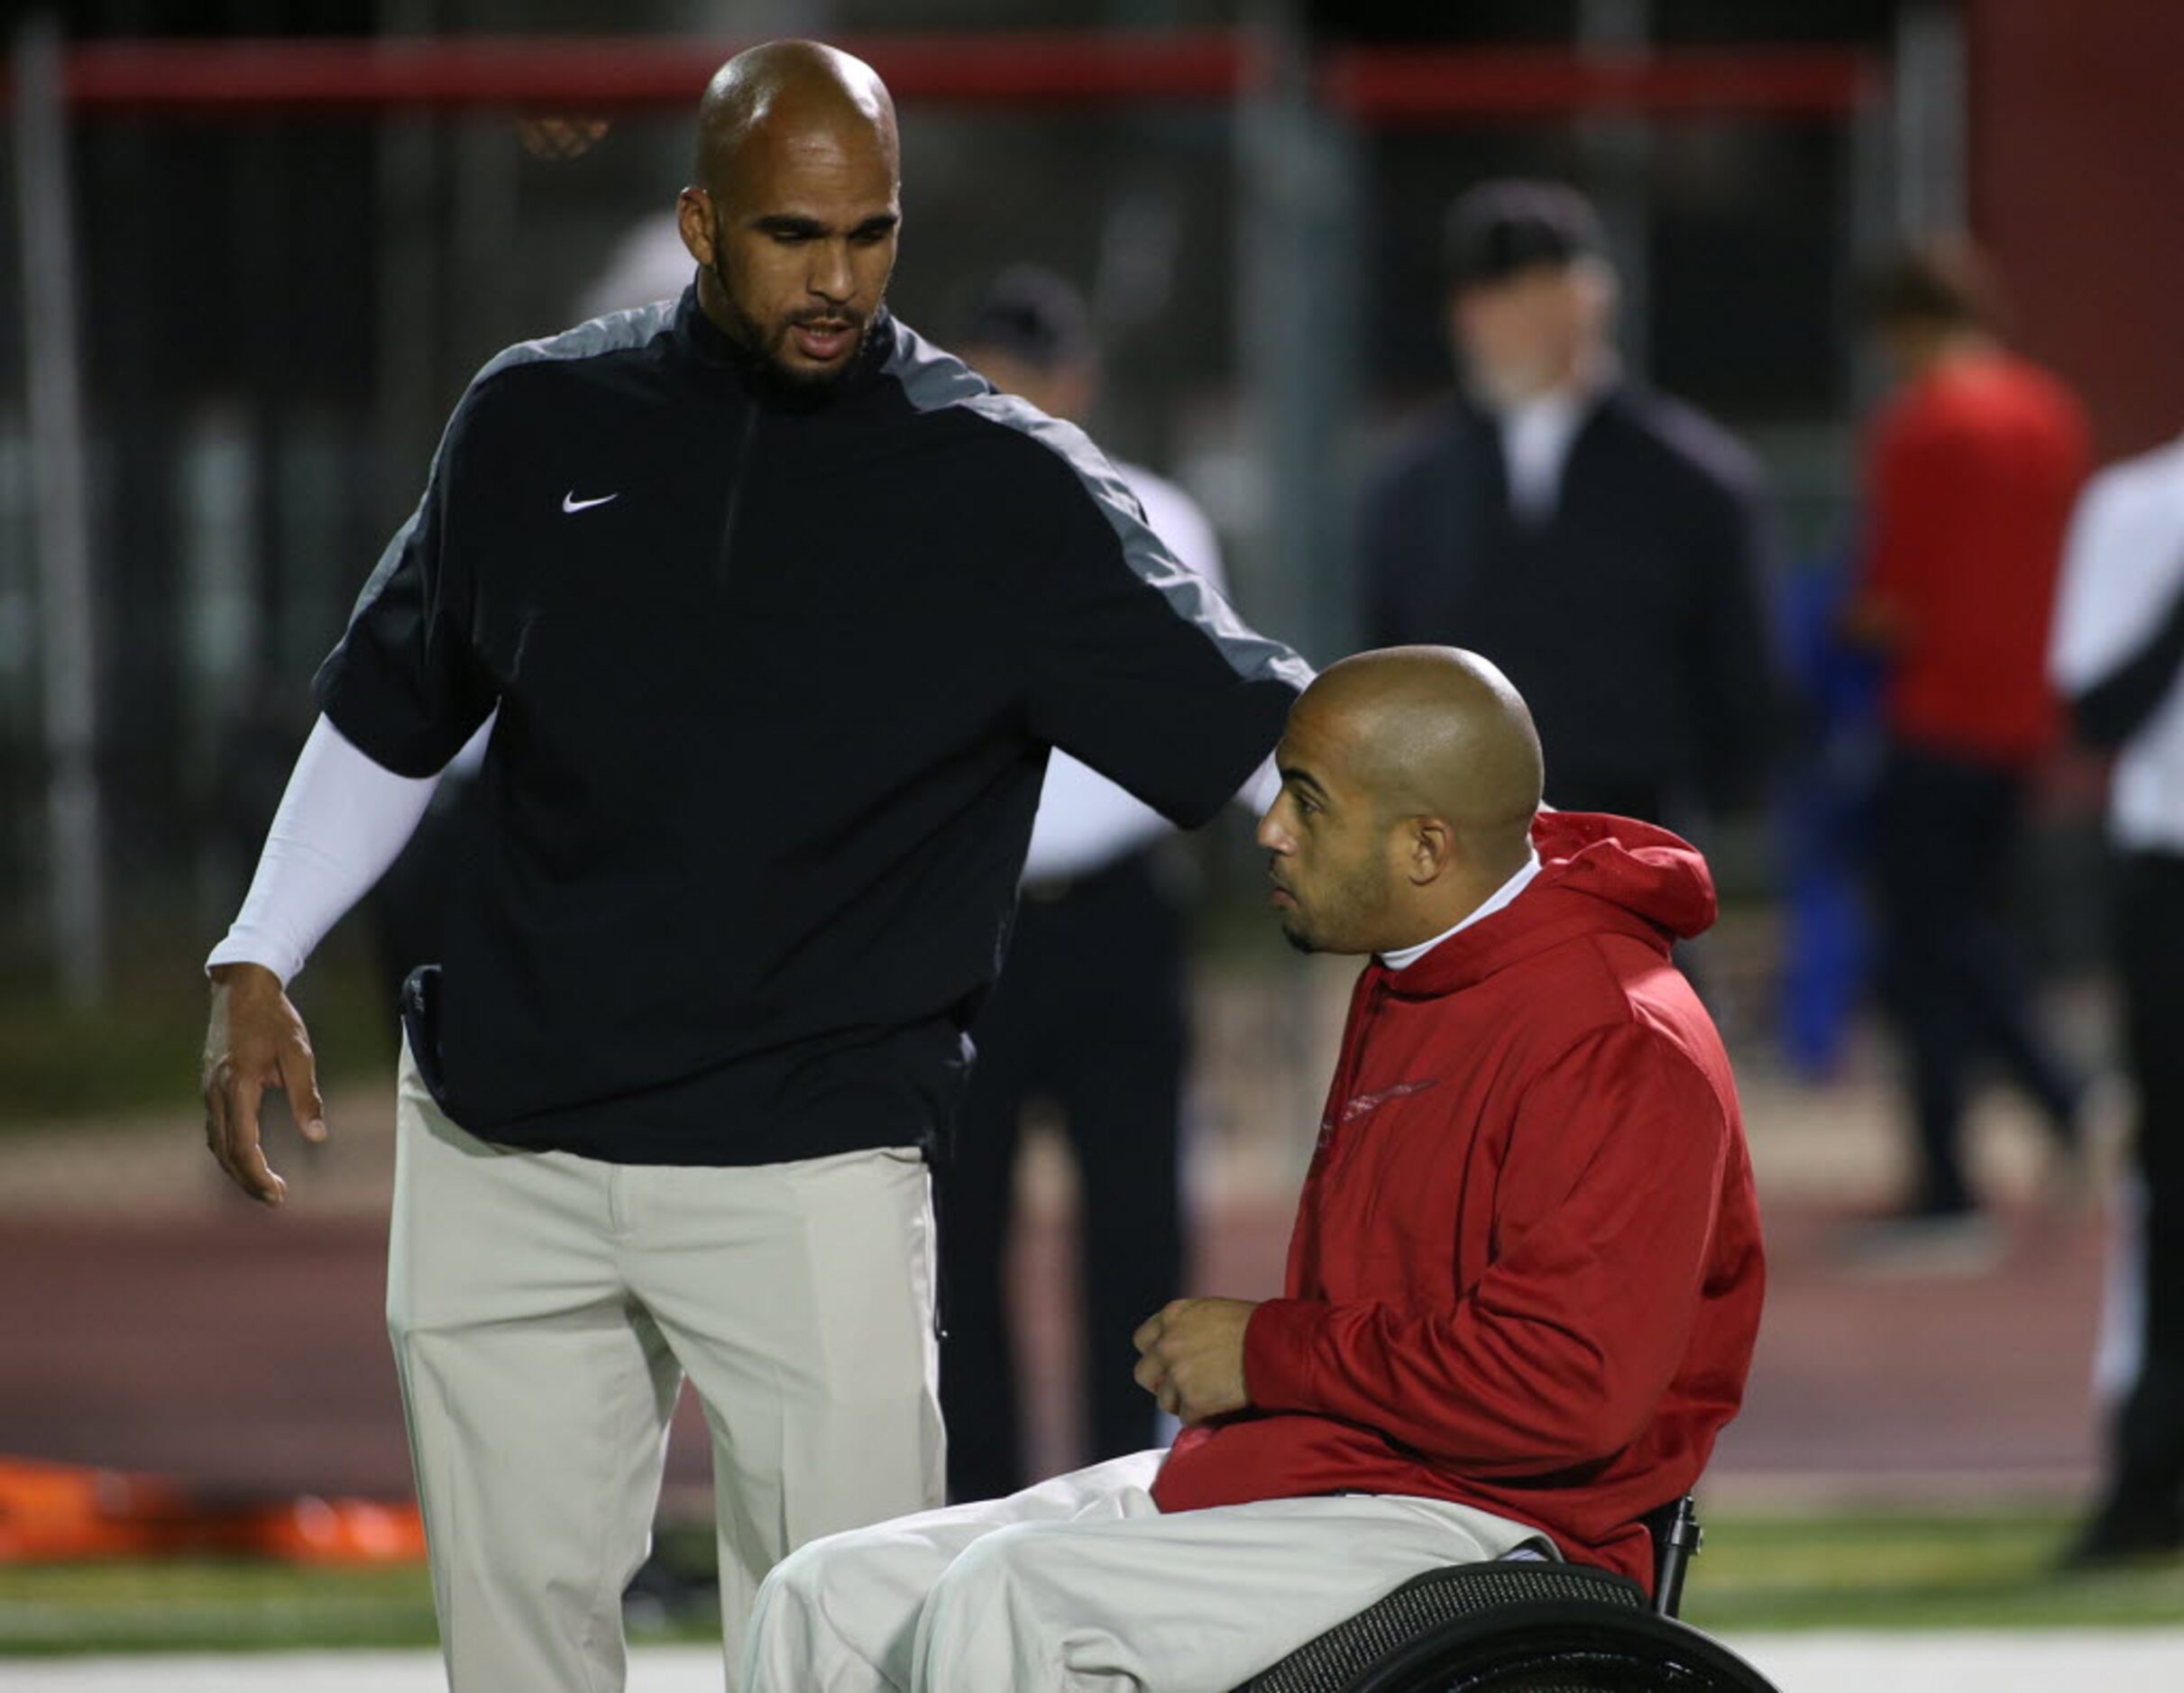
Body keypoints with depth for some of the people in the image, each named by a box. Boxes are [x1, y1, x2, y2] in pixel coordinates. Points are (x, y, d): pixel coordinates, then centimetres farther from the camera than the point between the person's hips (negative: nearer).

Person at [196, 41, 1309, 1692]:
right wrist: (256, 965, 12)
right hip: (501, 1153, 3)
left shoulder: (1006, 491, -4)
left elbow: (1261, 727, -8)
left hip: (808, 1167, -3)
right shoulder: (541, 424, 5)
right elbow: (390, 716, 18)